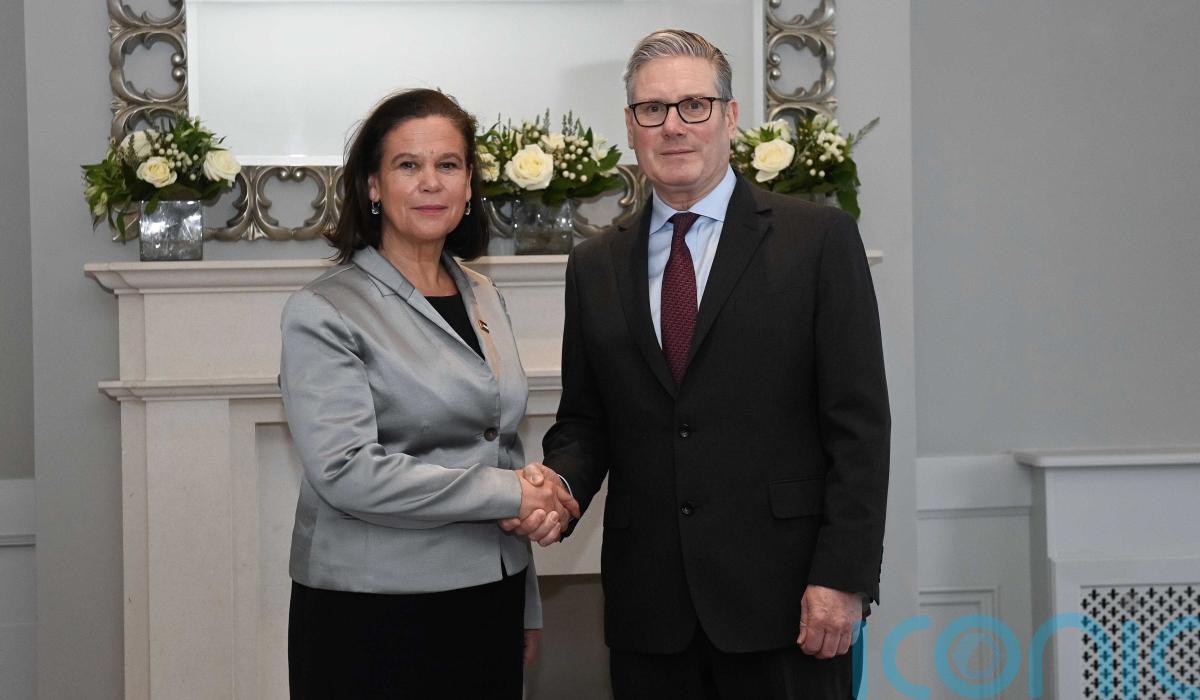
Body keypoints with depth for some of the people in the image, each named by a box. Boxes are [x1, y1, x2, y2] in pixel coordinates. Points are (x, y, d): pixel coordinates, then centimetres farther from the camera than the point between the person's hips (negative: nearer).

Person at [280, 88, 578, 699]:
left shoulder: (483, 297, 11)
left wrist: (527, 606, 16)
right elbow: (346, 473, -19)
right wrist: (509, 493, -16)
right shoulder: (324, 312, -10)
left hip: (488, 604, 6)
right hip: (372, 619, -6)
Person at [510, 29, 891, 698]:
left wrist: (843, 577, -11)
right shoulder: (596, 267, 10)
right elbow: (585, 421, 13)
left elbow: (859, 422, -5)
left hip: (783, 596, -3)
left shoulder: (819, 237, -2)